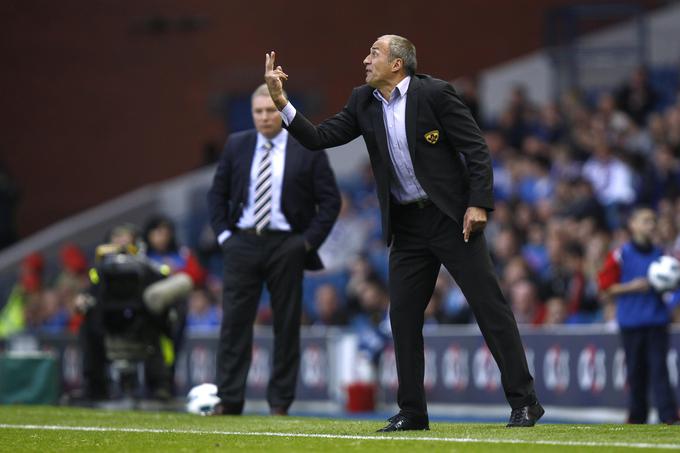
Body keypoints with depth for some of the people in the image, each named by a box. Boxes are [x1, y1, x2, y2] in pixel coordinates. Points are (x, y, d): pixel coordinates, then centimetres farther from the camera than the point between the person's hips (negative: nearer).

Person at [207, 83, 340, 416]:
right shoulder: (236, 146, 7)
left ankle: (280, 403, 8)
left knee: (287, 325, 2)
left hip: (286, 247, -2)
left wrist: (308, 240, -8)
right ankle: (229, 400, 0)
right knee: (234, 322, -2)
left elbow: (330, 200, 0)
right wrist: (223, 233, 1)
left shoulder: (308, 150, -1)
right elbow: (217, 193, 13)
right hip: (242, 243, 2)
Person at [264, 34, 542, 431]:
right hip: (407, 226, 6)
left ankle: (524, 402, -3)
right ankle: (412, 412, 12)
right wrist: (281, 102, -9)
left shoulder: (435, 93, -10)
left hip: (451, 217, -6)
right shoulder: (364, 104, 7)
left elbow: (476, 148, -10)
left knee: (490, 306, -5)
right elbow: (318, 138, 3)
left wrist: (478, 203, -17)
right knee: (403, 315, 3)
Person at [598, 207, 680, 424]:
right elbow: (606, 289, -3)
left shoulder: (660, 254, 10)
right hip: (631, 322, -2)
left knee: (659, 368, -7)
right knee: (636, 370, 5)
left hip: (657, 320, 2)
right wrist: (632, 287, -14)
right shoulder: (620, 255, -2)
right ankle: (637, 416, 17)